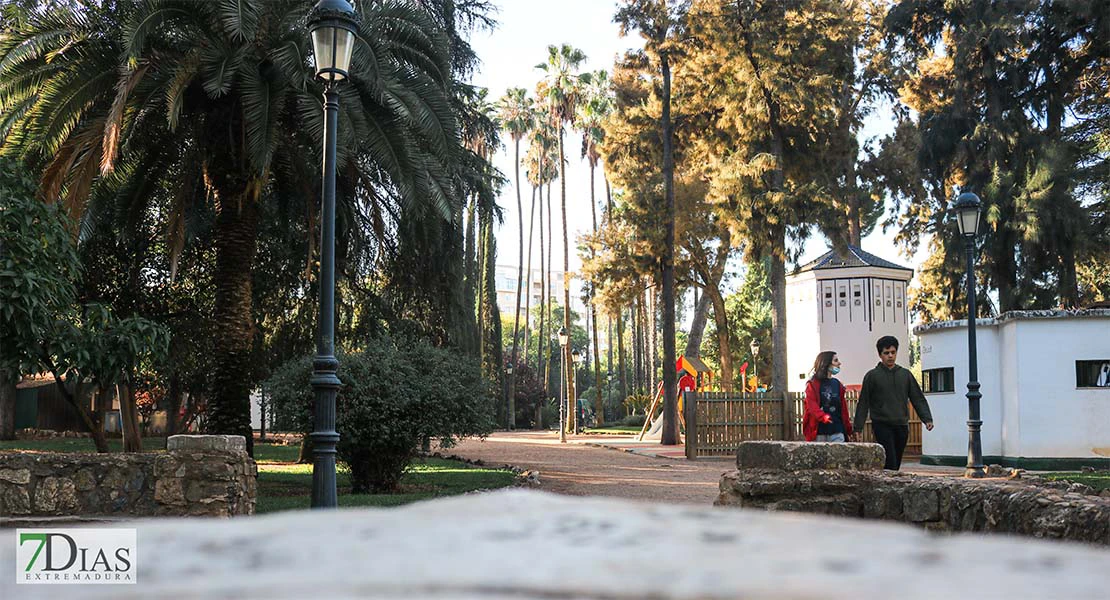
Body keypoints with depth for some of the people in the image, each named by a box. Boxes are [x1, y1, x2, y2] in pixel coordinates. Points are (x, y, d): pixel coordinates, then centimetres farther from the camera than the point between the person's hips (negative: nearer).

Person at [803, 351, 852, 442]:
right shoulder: (813, 384, 1)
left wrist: (848, 429, 14)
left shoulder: (837, 384, 16)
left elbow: (843, 407, 16)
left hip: (837, 432, 4)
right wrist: (822, 416, -30)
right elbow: (811, 404, -13)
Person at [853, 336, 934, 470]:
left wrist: (927, 419, -4)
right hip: (882, 425, -4)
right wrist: (858, 427, -2)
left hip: (901, 426, 4)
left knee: (896, 464, 7)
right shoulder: (872, 376, 2)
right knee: (890, 464, -14)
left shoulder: (905, 375, 12)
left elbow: (918, 399, 11)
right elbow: (863, 403, 2)